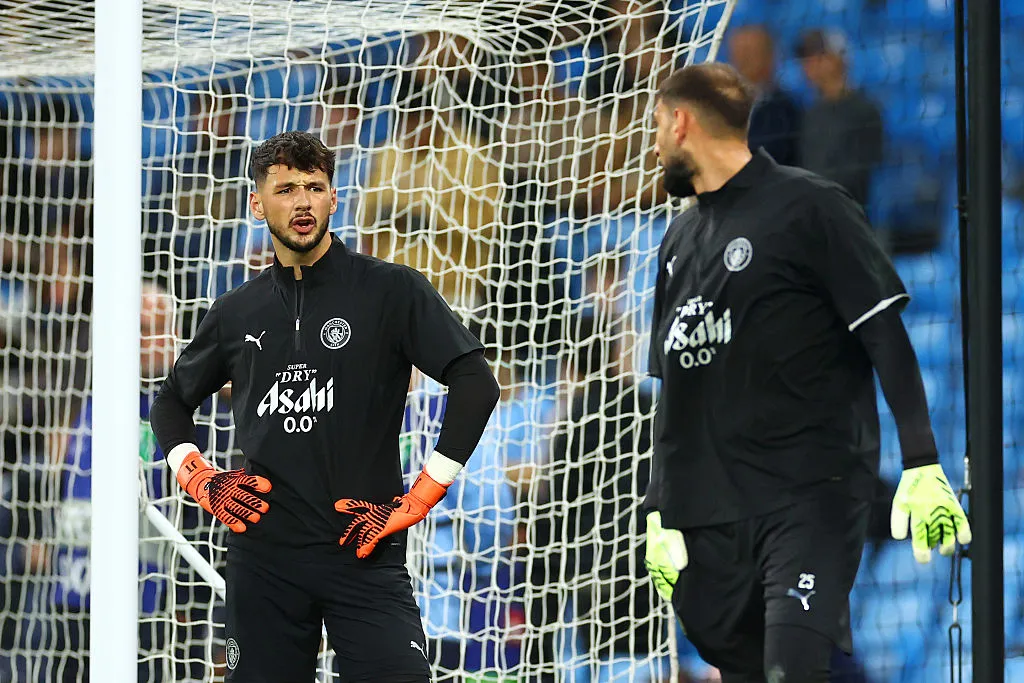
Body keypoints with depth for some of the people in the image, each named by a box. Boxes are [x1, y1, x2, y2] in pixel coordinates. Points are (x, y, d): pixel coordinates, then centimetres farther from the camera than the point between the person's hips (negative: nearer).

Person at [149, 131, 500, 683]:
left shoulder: (390, 291, -1)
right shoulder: (238, 312, 13)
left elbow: (475, 384, -8)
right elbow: (172, 401, 28)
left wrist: (416, 501, -10)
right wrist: (200, 481, 10)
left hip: (363, 554, -4)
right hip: (262, 555, 4)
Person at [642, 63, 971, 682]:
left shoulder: (808, 207, -3)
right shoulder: (681, 239, 18)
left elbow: (886, 335, -8)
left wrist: (923, 466, -16)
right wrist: (660, 514, 19)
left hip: (810, 498, -7)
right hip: (712, 514, 7)